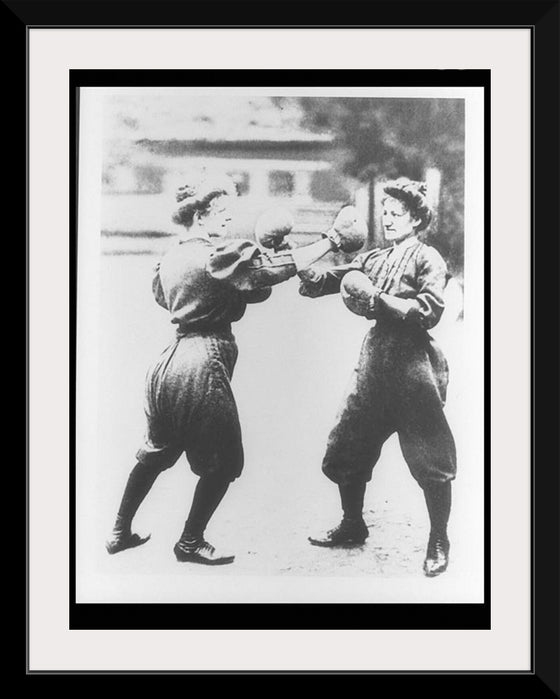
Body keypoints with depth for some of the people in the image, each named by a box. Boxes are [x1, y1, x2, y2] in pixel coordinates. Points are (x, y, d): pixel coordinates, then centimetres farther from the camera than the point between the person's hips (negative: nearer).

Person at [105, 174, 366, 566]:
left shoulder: (172, 258, 12)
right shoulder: (215, 255, -13)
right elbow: (276, 269, -20)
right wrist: (332, 241, -17)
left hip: (172, 360, 9)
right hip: (204, 362, -9)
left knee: (156, 452, 22)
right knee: (222, 463, 6)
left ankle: (120, 532, 32)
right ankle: (190, 543, 17)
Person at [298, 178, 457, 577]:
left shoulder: (427, 259, -1)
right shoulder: (372, 259, 15)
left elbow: (430, 312, -12)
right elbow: (323, 282, 10)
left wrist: (378, 299, -15)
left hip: (414, 364, -6)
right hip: (375, 360, 6)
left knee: (430, 459, 1)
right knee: (346, 450, 10)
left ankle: (439, 543, 19)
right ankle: (352, 526, 30)